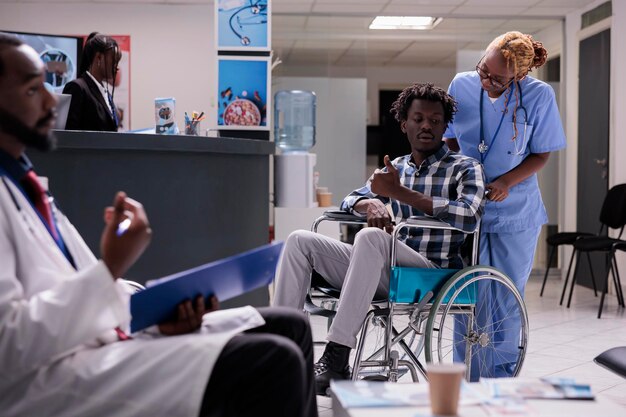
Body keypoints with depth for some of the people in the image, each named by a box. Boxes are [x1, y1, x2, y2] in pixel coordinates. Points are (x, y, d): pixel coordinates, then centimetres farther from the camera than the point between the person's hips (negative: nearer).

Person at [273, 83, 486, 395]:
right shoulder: (395, 168, 21)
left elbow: (469, 217, -14)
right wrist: (373, 203, -4)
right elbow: (350, 201, 24)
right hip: (386, 268, 6)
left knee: (371, 237, -36)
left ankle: (336, 360, -38)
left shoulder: (464, 168, 5)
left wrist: (398, 191, -14)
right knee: (300, 240, -7)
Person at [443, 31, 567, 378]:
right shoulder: (462, 85, -6)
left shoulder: (539, 95, -12)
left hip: (515, 212, -1)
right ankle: (468, 378, 15)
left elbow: (542, 154, -4)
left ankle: (501, 375, 23)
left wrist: (507, 182, -18)